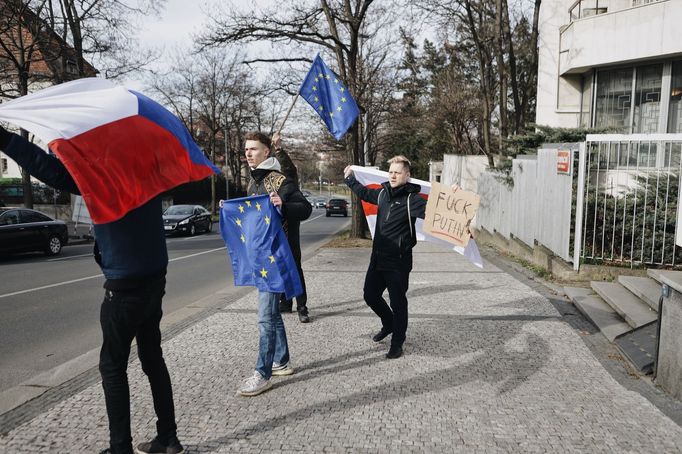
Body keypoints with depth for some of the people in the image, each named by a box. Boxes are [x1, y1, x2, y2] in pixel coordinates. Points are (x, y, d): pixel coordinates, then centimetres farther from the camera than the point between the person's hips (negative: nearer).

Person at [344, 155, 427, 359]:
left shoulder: (411, 199, -14)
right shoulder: (383, 193, 7)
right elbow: (365, 193, 27)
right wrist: (350, 179, 38)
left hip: (398, 262, -7)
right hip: (378, 257, 7)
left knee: (398, 302, 3)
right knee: (370, 295, 17)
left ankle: (397, 343, 20)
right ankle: (388, 324, 43)